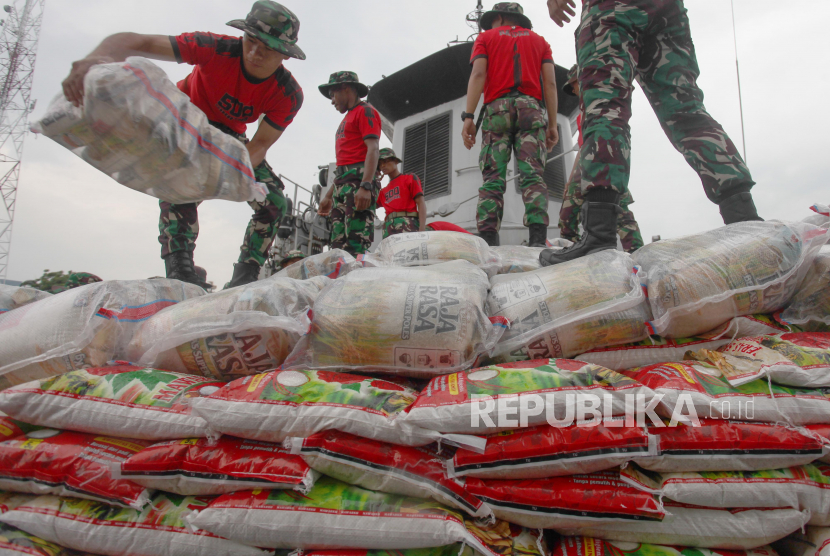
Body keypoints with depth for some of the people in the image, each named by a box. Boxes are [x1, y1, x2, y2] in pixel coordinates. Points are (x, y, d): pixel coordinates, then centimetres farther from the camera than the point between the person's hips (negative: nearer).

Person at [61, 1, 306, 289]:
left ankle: (244, 279, -4)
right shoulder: (218, 49, -35)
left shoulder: (289, 95, -27)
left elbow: (261, 143, -26)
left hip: (229, 133, 4)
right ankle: (179, 270, -35)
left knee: (274, 201, -9)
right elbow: (136, 42, -41)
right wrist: (95, 59, -63)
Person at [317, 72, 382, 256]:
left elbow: (373, 149, -12)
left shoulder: (365, 111, 2)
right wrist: (329, 195, 24)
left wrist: (365, 186, -25)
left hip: (357, 179, -9)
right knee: (339, 245, 2)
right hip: (342, 185, 9)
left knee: (356, 244, -19)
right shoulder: (348, 118, 29)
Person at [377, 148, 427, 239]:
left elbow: (421, 203, 4)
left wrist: (422, 228, -13)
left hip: (407, 223, -5)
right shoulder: (383, 191, 30)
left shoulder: (410, 178, 15)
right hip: (389, 229, 5)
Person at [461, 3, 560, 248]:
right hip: (531, 109, 1)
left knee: (492, 177, -7)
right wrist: (552, 124, 8)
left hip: (497, 109, -1)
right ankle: (538, 238, -26)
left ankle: (488, 240, -20)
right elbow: (550, 83, 12)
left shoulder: (486, 37, 19)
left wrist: (468, 117, -6)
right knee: (533, 175, -10)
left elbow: (478, 74, 2)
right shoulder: (539, 41, 25)